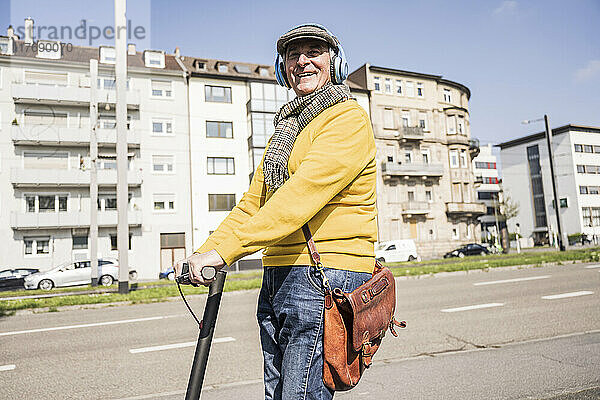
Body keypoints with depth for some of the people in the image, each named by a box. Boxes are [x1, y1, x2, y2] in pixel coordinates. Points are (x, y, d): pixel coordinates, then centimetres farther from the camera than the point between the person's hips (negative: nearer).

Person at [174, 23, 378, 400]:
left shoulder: (348, 117, -6)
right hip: (278, 277, 8)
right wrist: (203, 253, 5)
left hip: (325, 274, -8)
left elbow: (303, 192, -21)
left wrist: (224, 250, -25)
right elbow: (253, 203, 16)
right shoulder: (286, 130, 23)